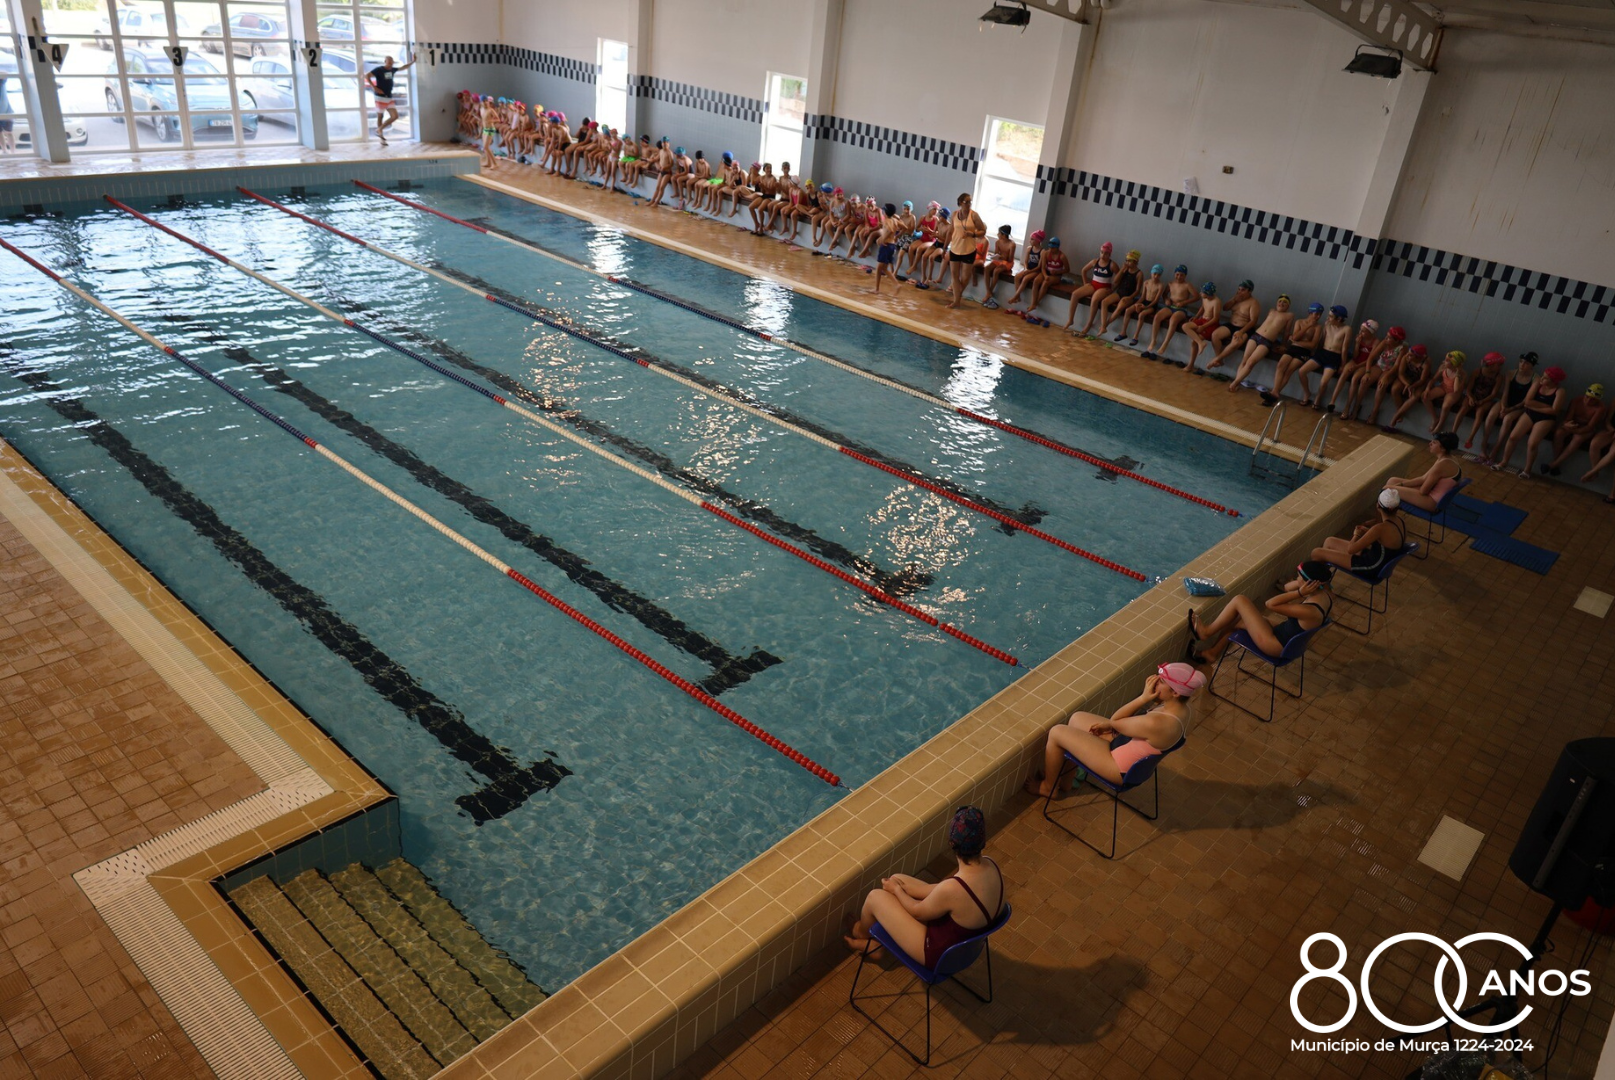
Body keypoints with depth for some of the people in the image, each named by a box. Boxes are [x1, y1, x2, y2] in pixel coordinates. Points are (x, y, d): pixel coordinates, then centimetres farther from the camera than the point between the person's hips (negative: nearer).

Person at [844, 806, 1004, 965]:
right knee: (897, 880, 13)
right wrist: (900, 887, 2)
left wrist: (896, 889, 1)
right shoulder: (991, 866, -16)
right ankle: (874, 944, 33)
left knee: (875, 897, 3)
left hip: (940, 952, -7)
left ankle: (861, 933, 38)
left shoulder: (953, 889, -39)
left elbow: (918, 912, -17)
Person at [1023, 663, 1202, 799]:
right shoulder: (1185, 704, -13)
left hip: (1122, 767, -9)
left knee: (1056, 733, 0)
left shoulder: (1156, 724, -40)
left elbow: (1115, 721, -23)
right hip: (1129, 745, 9)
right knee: (1077, 718, 19)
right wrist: (1111, 724, -5)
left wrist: (1144, 697, -26)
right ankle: (1067, 774, 37)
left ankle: (1048, 787, 26)